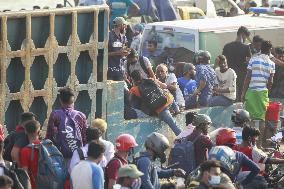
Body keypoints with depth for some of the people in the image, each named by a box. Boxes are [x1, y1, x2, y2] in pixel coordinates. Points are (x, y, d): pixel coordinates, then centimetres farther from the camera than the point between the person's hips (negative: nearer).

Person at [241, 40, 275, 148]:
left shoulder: (253, 60, -2)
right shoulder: (271, 64, 0)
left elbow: (247, 78, -4)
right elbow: (270, 82, -1)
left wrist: (243, 93, 2)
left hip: (251, 91, 0)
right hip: (263, 92, 0)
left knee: (250, 117, 7)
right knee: (262, 118, 4)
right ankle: (260, 142, 0)